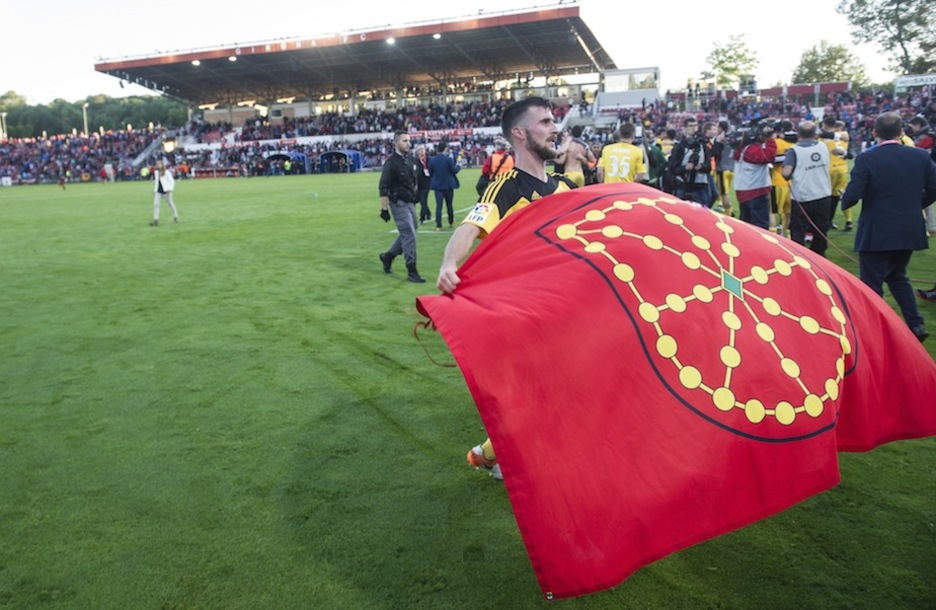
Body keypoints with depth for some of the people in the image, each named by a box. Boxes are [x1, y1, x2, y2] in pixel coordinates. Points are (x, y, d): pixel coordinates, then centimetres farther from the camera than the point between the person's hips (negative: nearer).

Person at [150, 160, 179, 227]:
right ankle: (156, 220, -10)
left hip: (166, 191, -5)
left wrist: (170, 189, -18)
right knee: (155, 204, -8)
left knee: (171, 204, 9)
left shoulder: (166, 172, -9)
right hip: (159, 191, 5)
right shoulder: (156, 172, 8)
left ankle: (175, 218, 25)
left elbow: (172, 181, -8)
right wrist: (155, 189, 11)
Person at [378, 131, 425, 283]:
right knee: (409, 235, -11)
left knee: (407, 234, 15)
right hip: (398, 203, -8)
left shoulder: (412, 159, 8)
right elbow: (383, 187, -13)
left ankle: (388, 256, 35)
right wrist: (384, 209, -15)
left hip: (411, 202, 8)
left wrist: (415, 193, 18)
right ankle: (411, 272, -5)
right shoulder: (391, 162, -13)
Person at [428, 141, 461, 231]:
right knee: (449, 204, 13)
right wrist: (458, 167, 13)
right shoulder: (448, 159, -13)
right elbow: (454, 171, -7)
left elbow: (430, 173, 4)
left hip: (437, 185, 2)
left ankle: (438, 225, -5)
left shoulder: (432, 160, -4)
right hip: (448, 185, -2)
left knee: (438, 205, 1)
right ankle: (451, 222, 27)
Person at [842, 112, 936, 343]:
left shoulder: (866, 159, -14)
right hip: (910, 231, 6)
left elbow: (852, 195, -17)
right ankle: (915, 323, 18)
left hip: (877, 233, -6)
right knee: (898, 276, 25)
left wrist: (844, 201, 5)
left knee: (872, 284, 5)